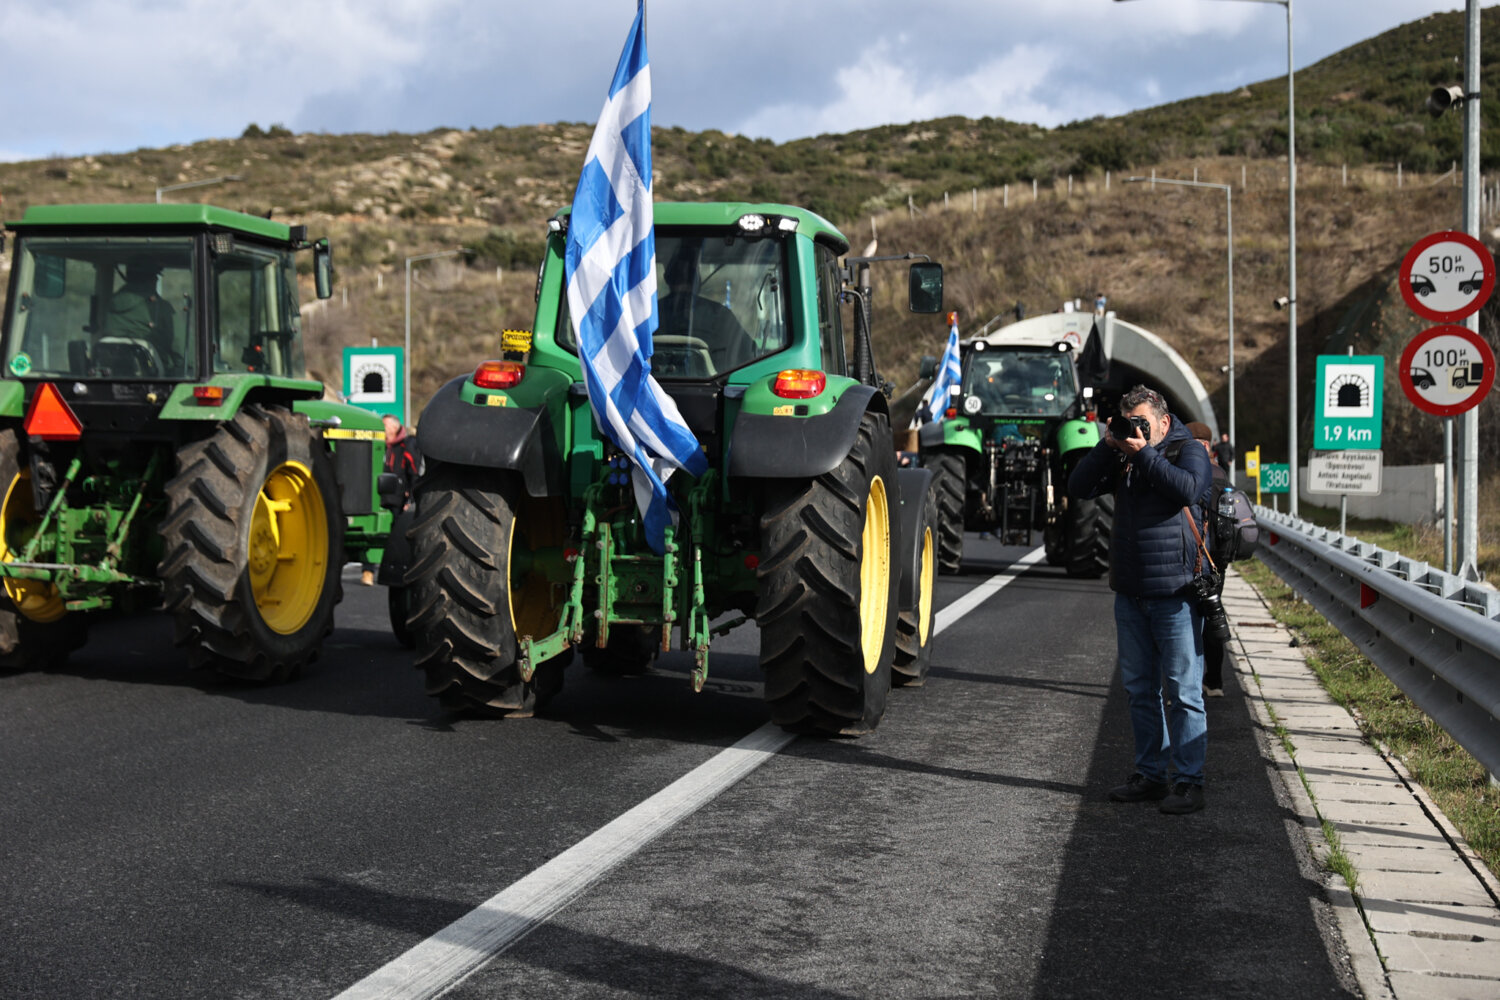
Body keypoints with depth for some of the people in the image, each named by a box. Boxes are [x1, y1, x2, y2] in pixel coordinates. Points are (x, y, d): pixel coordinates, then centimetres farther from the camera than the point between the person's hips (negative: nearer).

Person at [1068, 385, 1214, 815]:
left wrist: (1144, 453, -17)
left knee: (1182, 691, -5)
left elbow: (1187, 489, -22)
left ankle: (1188, 781, 0)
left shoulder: (1189, 452, -2)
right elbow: (1079, 488, 4)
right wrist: (1107, 447, -5)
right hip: (1130, 593, 6)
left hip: (1175, 593, -6)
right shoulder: (1122, 458, 12)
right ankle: (1150, 775, 21)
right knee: (1140, 689, 12)